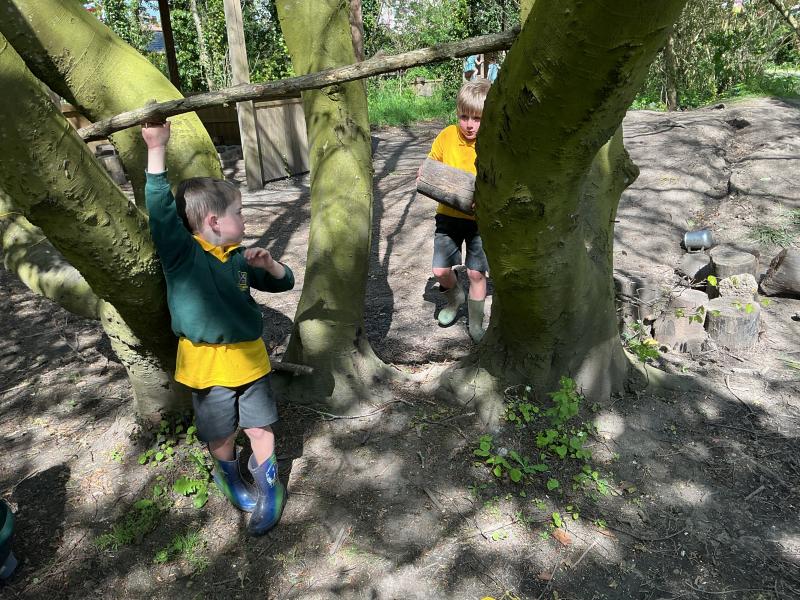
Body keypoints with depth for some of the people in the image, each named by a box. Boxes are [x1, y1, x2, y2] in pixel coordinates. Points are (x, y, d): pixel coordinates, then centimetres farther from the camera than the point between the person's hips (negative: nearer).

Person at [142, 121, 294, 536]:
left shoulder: (240, 258, 2)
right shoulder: (181, 253, -12)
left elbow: (284, 283, 10)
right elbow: (161, 209, -26)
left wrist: (268, 265, -11)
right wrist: (156, 150, -30)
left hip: (249, 357, 3)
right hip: (206, 364, -3)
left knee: (260, 427, 12)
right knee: (220, 435, 16)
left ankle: (267, 484, 35)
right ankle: (228, 475, 46)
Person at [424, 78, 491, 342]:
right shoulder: (447, 136, -6)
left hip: (481, 218, -2)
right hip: (449, 214, 2)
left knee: (476, 273, 4)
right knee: (440, 270, 0)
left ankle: (476, 325, 25)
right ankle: (455, 297, 36)